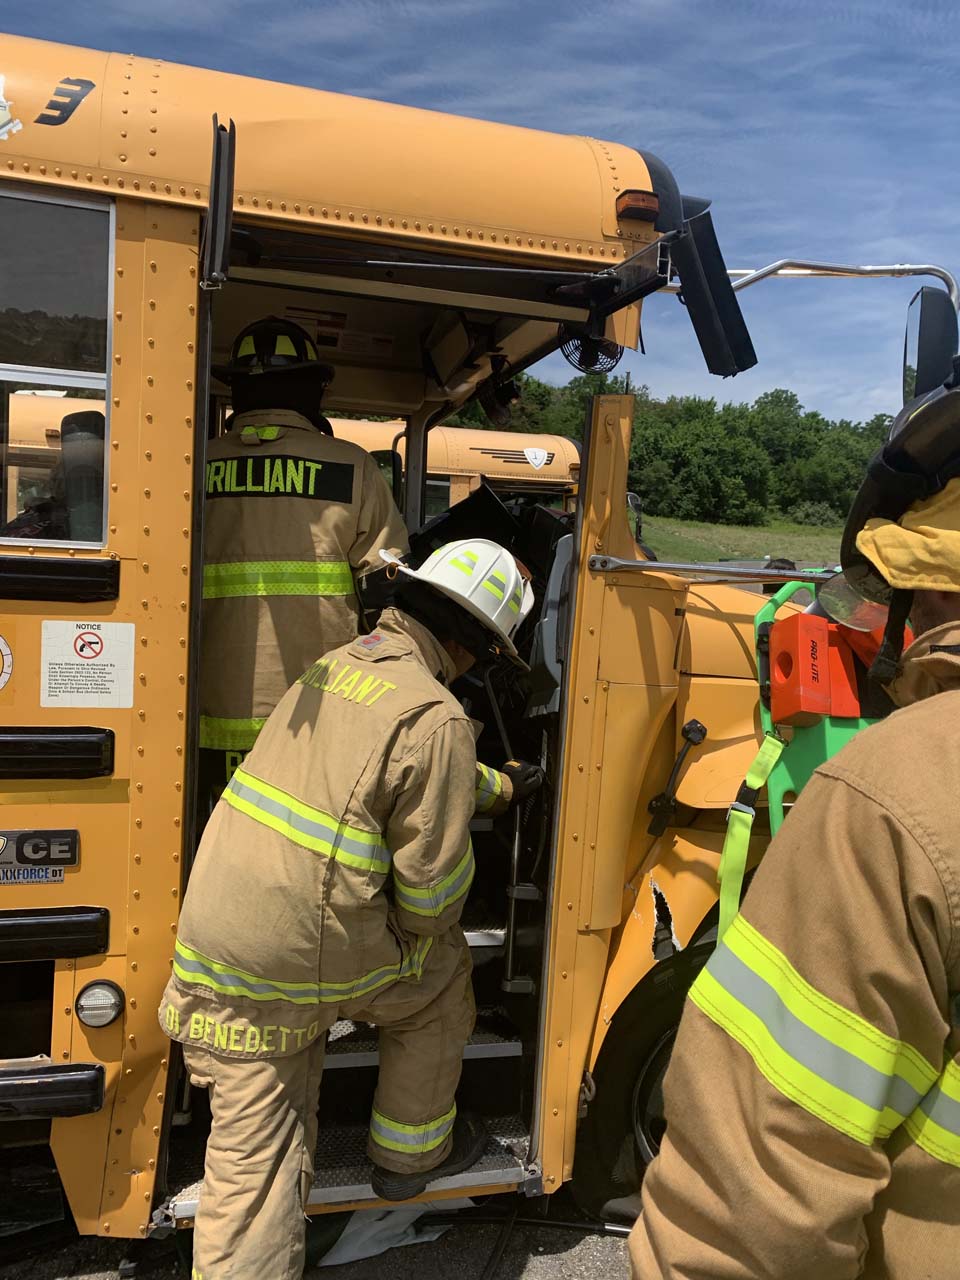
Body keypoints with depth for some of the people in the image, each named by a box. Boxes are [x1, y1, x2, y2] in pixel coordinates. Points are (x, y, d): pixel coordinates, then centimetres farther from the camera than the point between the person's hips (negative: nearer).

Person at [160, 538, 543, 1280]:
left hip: (210, 939, 7)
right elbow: (432, 889, -12)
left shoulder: (339, 663, 10)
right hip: (306, 956, -6)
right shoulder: (436, 718, -15)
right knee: (441, 971, 23)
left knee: (252, 1151, 17)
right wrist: (414, 937, 11)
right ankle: (411, 1154, 40)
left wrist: (500, 786, 40)